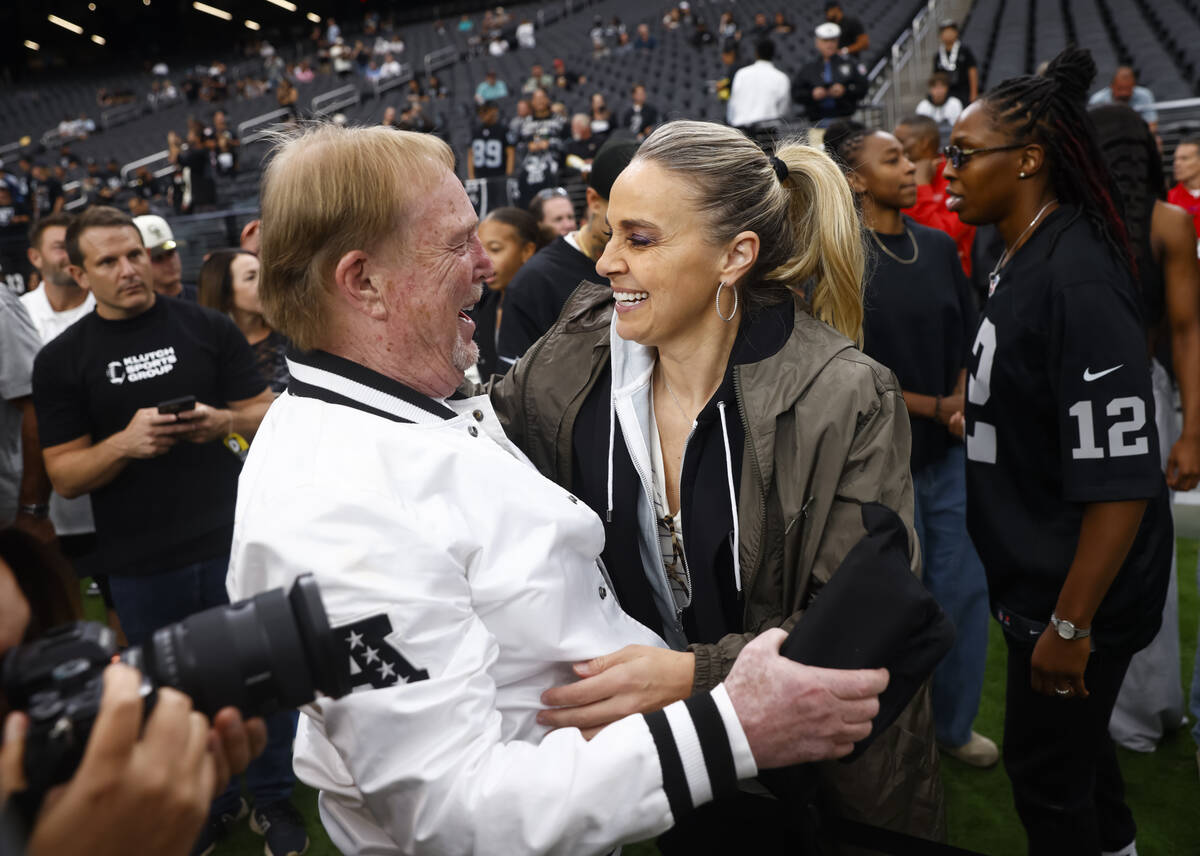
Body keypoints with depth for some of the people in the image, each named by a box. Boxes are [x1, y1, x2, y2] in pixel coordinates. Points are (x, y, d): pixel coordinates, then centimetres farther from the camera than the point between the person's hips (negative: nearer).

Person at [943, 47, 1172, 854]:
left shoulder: (1076, 278, -25)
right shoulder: (1022, 260, 4)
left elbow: (1120, 480, -27)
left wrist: (1070, 625, -22)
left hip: (1076, 592, -9)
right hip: (1039, 574, 9)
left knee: (1047, 770, 10)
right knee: (1072, 740, 27)